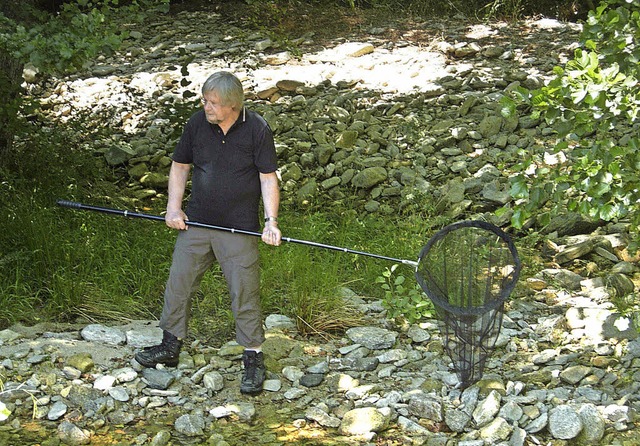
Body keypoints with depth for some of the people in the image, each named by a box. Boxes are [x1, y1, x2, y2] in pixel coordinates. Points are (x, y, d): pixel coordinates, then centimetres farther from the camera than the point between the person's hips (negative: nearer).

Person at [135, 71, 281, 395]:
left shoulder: (257, 130, -10)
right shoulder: (197, 123, 0)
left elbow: (268, 177, -8)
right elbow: (180, 166, 11)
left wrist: (270, 221, -20)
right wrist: (173, 207, -1)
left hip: (239, 229, -4)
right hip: (196, 223, 4)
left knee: (244, 295, -1)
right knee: (178, 284, 11)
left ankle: (254, 360, 12)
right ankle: (170, 347, 28)